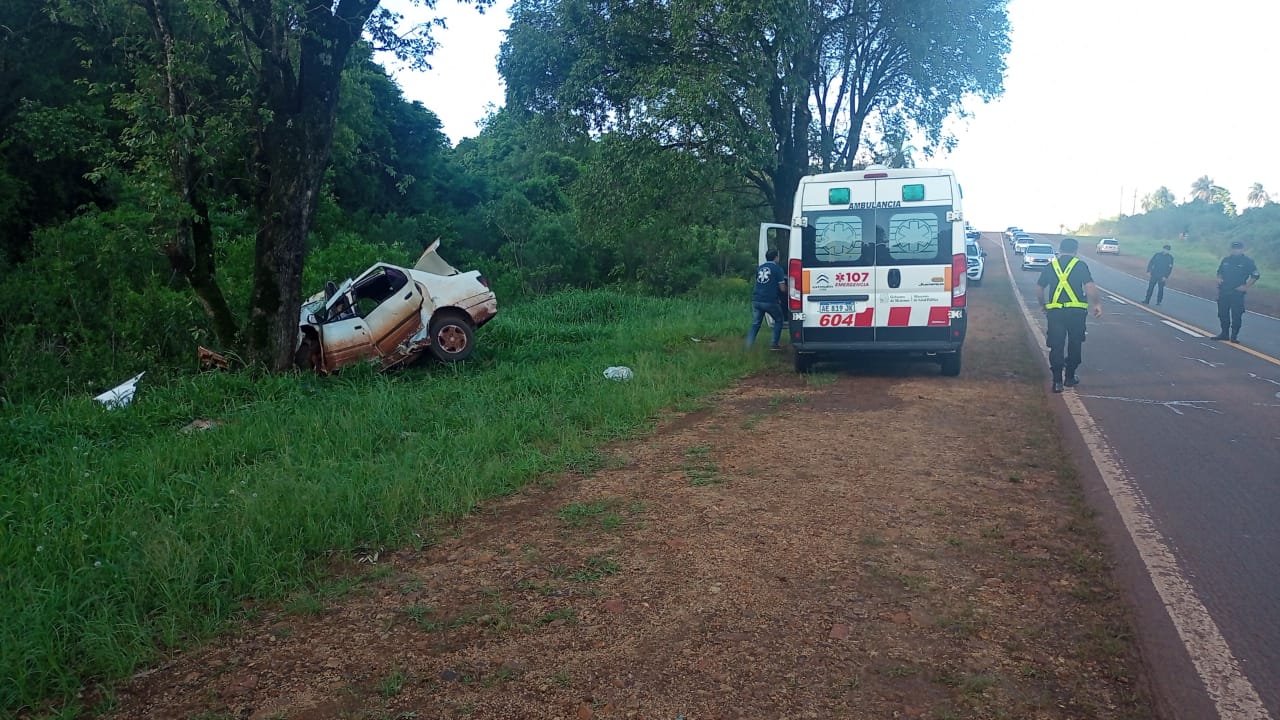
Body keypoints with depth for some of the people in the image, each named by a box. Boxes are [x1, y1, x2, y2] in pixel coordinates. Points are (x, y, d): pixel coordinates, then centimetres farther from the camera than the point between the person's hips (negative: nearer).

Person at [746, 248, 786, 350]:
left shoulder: (759, 268, 16)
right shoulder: (777, 268, -2)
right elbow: (782, 288, -4)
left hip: (756, 300, 5)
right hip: (770, 301, -5)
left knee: (755, 323, 13)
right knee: (778, 320, 17)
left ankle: (748, 345, 2)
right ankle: (774, 344, 12)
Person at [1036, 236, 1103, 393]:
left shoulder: (1050, 266, 7)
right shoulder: (1080, 265, -1)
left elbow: (1039, 289, 10)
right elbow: (1090, 286, -11)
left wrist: (1043, 305, 24)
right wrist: (1096, 304, 0)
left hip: (1055, 311, 1)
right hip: (1076, 311, -1)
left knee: (1056, 346, 3)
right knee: (1074, 345, 15)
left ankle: (1057, 381, -4)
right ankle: (1070, 377, 22)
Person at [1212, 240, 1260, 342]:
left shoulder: (1248, 261, -3)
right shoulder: (1226, 260, 11)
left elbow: (1255, 275, -1)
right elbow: (1219, 271, 24)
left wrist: (1246, 286, -8)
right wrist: (1219, 279, 4)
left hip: (1237, 292, -5)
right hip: (1223, 291, 5)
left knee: (1236, 315, -5)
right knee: (1222, 313, 9)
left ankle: (1234, 335, 1)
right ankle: (1224, 333, 20)